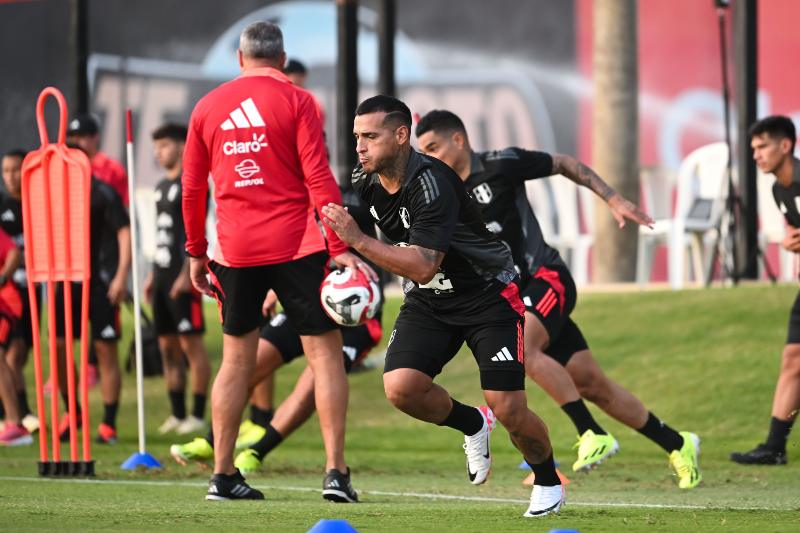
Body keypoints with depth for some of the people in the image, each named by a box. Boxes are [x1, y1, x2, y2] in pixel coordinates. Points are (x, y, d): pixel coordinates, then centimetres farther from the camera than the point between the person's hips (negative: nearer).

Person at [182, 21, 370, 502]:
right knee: (325, 353, 2)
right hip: (296, 245, -3)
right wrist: (341, 247, -10)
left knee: (236, 359, 13)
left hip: (235, 250, 3)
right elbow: (319, 179, -9)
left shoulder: (208, 107, 9)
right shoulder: (296, 101, -2)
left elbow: (193, 189, 11)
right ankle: (336, 472, -6)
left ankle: (223, 475, 12)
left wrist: (196, 252, 19)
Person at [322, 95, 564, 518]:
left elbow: (423, 266, -35)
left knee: (508, 411, -12)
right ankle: (472, 424, 12)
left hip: (488, 294, -6)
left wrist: (357, 240, -38)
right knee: (400, 387, -19)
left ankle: (548, 481, 18)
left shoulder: (430, 183, -28)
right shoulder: (364, 182, -6)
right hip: (428, 303, 6)